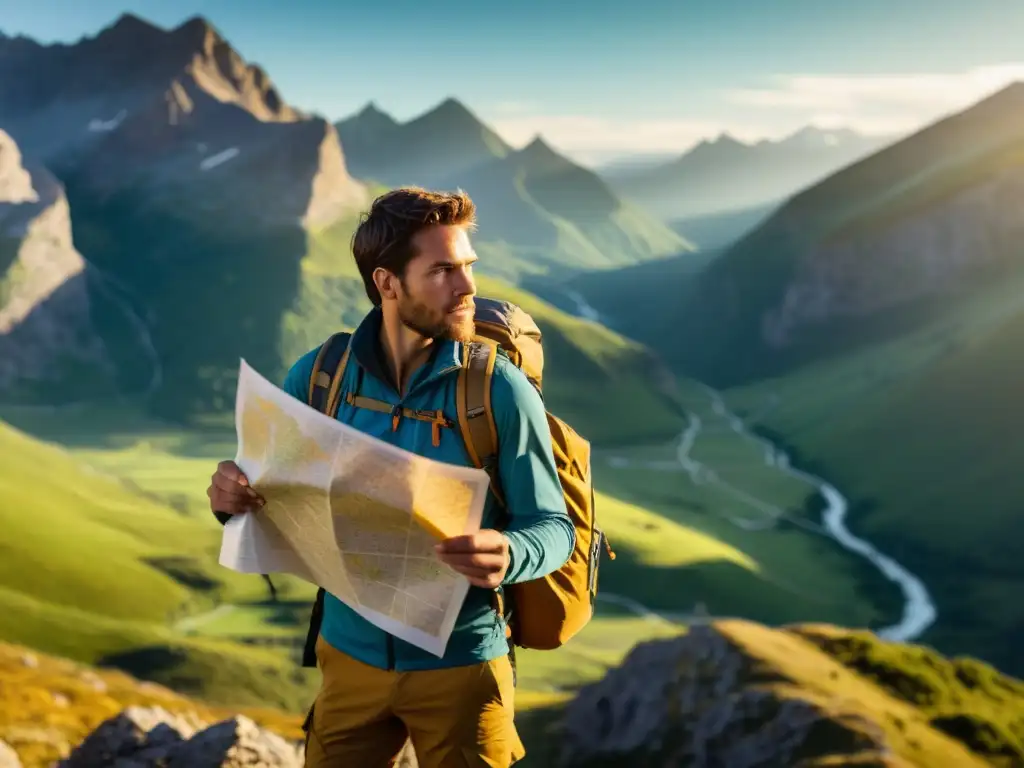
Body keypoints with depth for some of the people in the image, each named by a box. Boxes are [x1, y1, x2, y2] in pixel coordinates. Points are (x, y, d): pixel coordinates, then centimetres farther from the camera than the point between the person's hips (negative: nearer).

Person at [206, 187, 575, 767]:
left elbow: (554, 528, -11)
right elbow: (269, 494, 5)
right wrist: (233, 494, -19)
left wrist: (507, 556, -33)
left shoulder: (499, 389, -14)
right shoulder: (318, 375, -6)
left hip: (461, 665, -2)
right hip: (350, 653, 2)